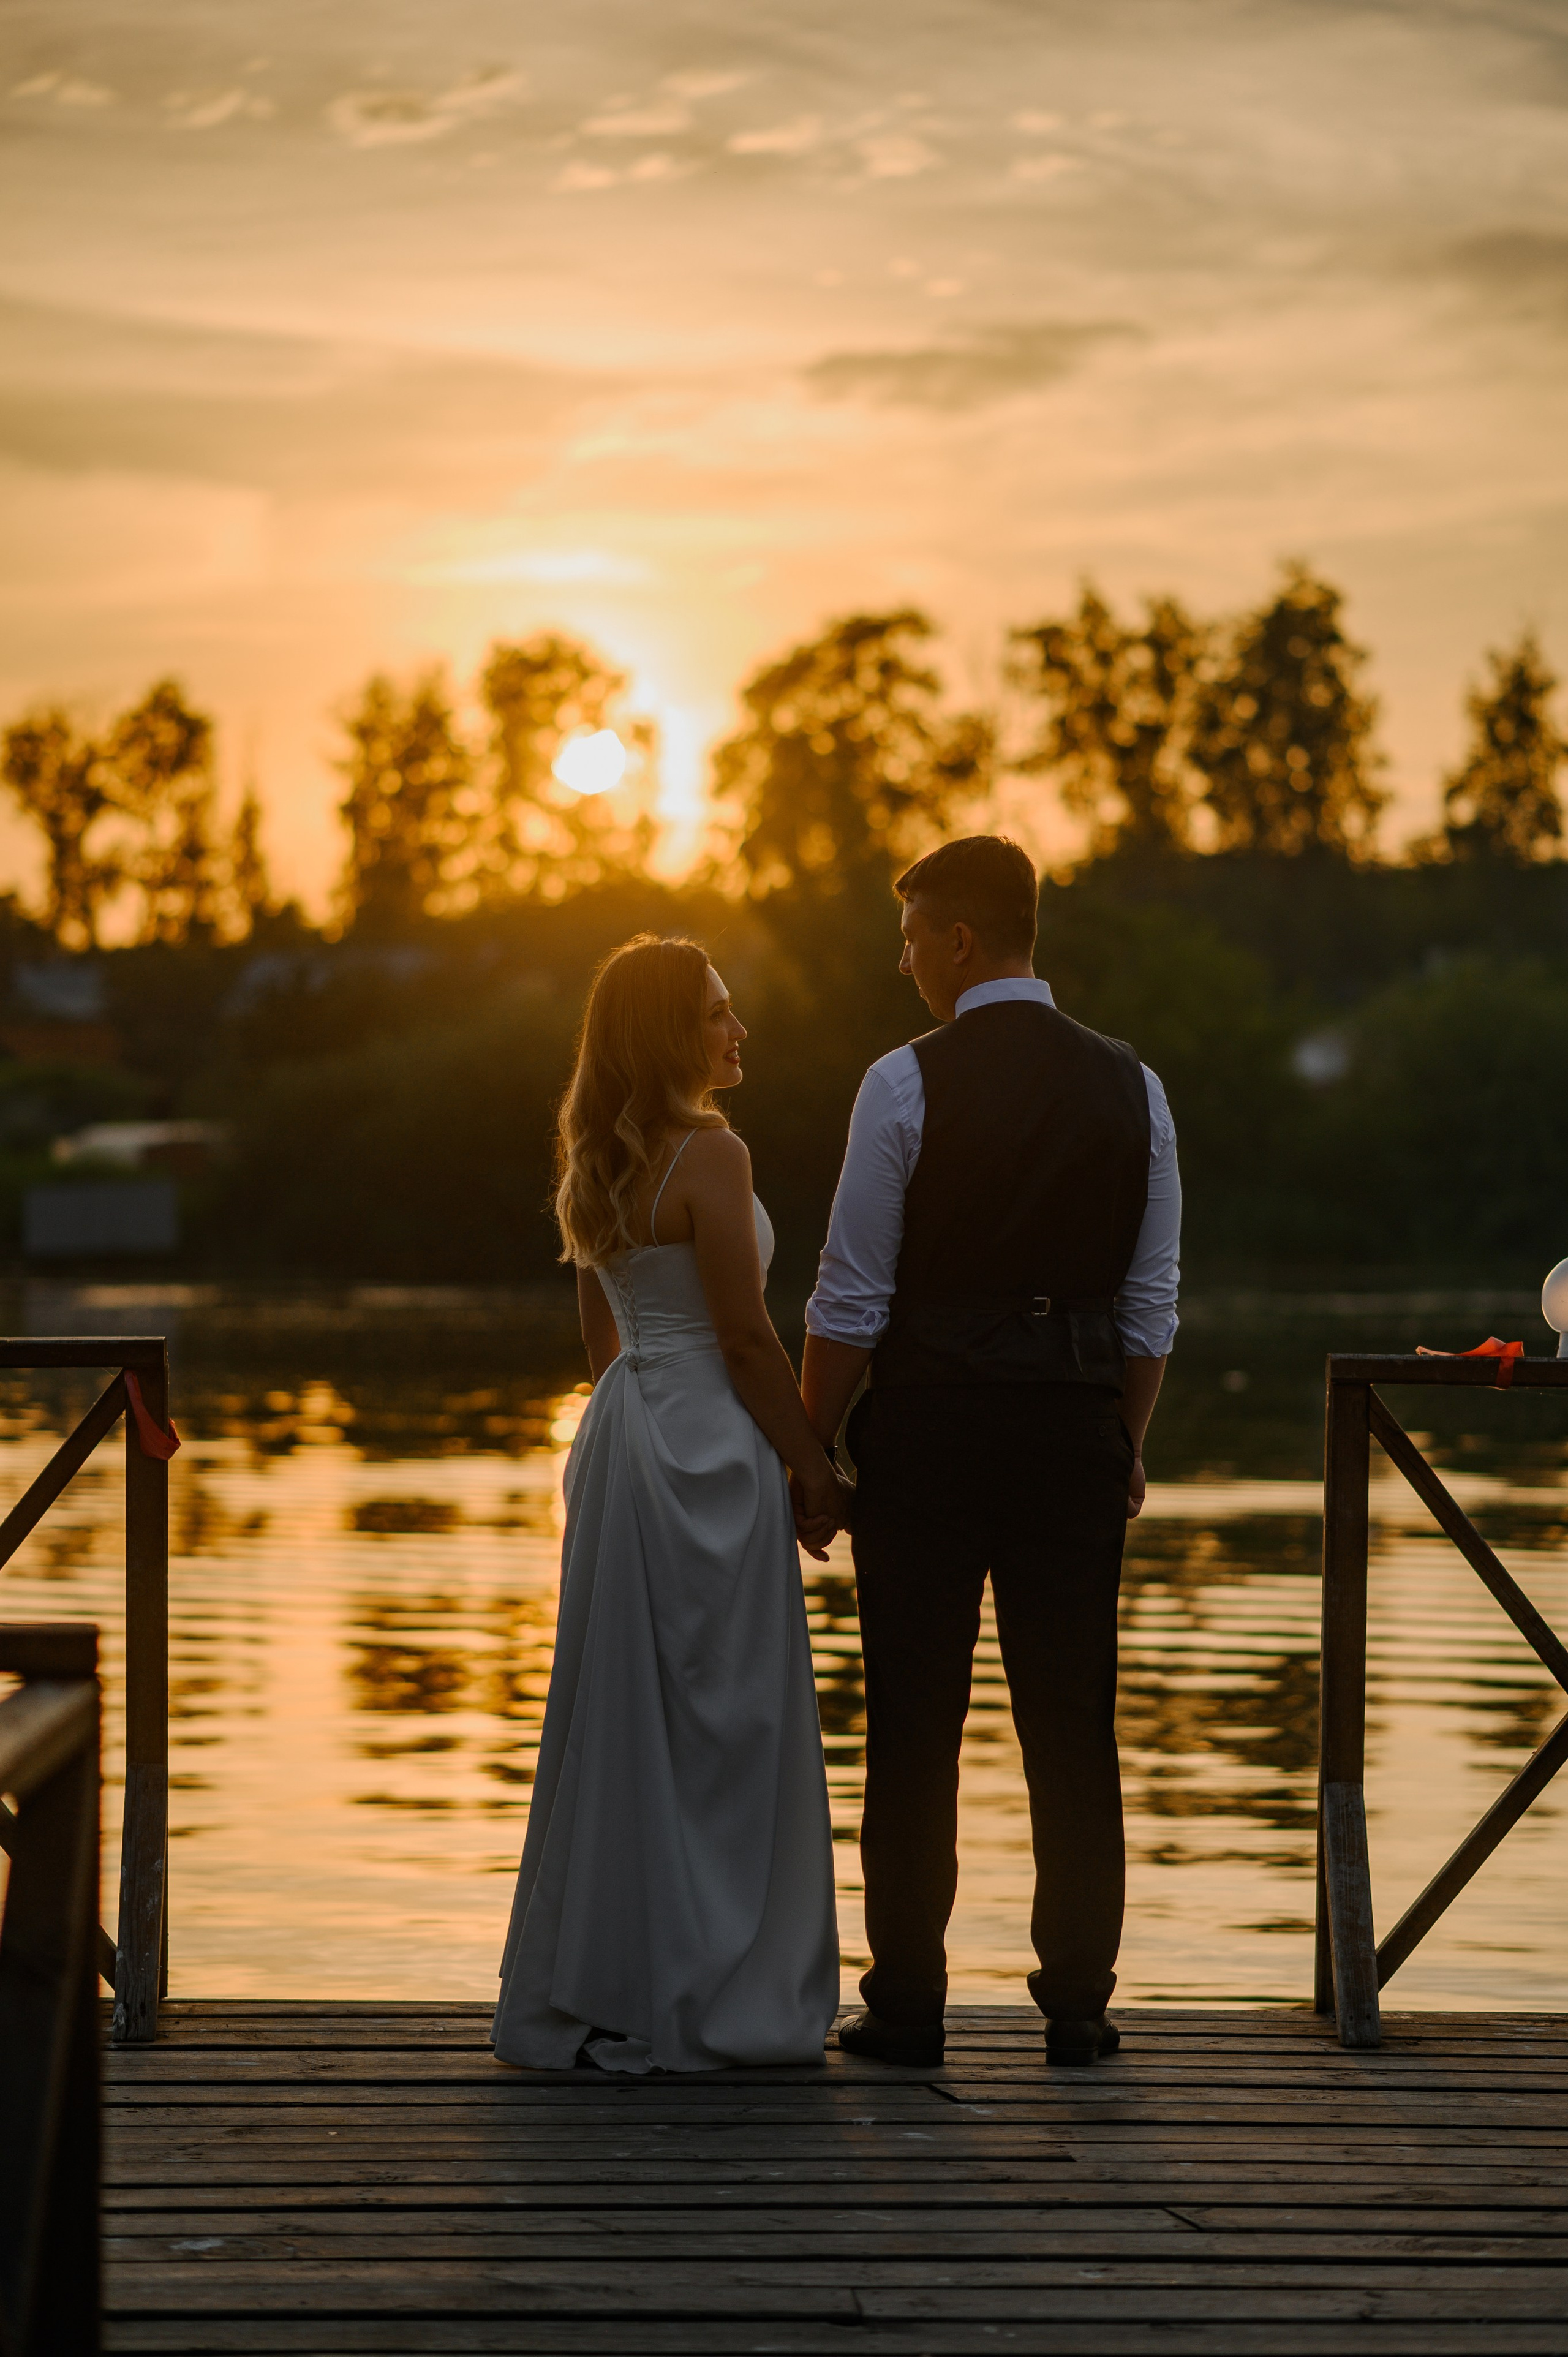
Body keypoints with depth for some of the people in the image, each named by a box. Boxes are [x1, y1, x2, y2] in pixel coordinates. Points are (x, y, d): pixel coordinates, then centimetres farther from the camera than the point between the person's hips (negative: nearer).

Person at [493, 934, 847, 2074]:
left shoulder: (601, 1165, 11)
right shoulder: (708, 1155, -15)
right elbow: (746, 1338, -16)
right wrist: (816, 1469, -8)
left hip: (623, 1428, 9)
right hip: (707, 1442, -9)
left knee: (621, 1715, 12)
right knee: (717, 1724, -1)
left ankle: (598, 1988, 18)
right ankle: (701, 1996, 5)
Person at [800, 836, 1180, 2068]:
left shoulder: (907, 1083, -8)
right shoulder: (1132, 1087, 5)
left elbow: (852, 1299, -8)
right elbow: (1152, 1303, 7)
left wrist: (810, 1444, 2)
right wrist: (1128, 1445, 17)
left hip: (928, 1423, -3)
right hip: (1077, 1426, 3)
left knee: (915, 1728, 4)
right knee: (1073, 1730, 8)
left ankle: (908, 2003, 8)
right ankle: (1078, 2005, 11)